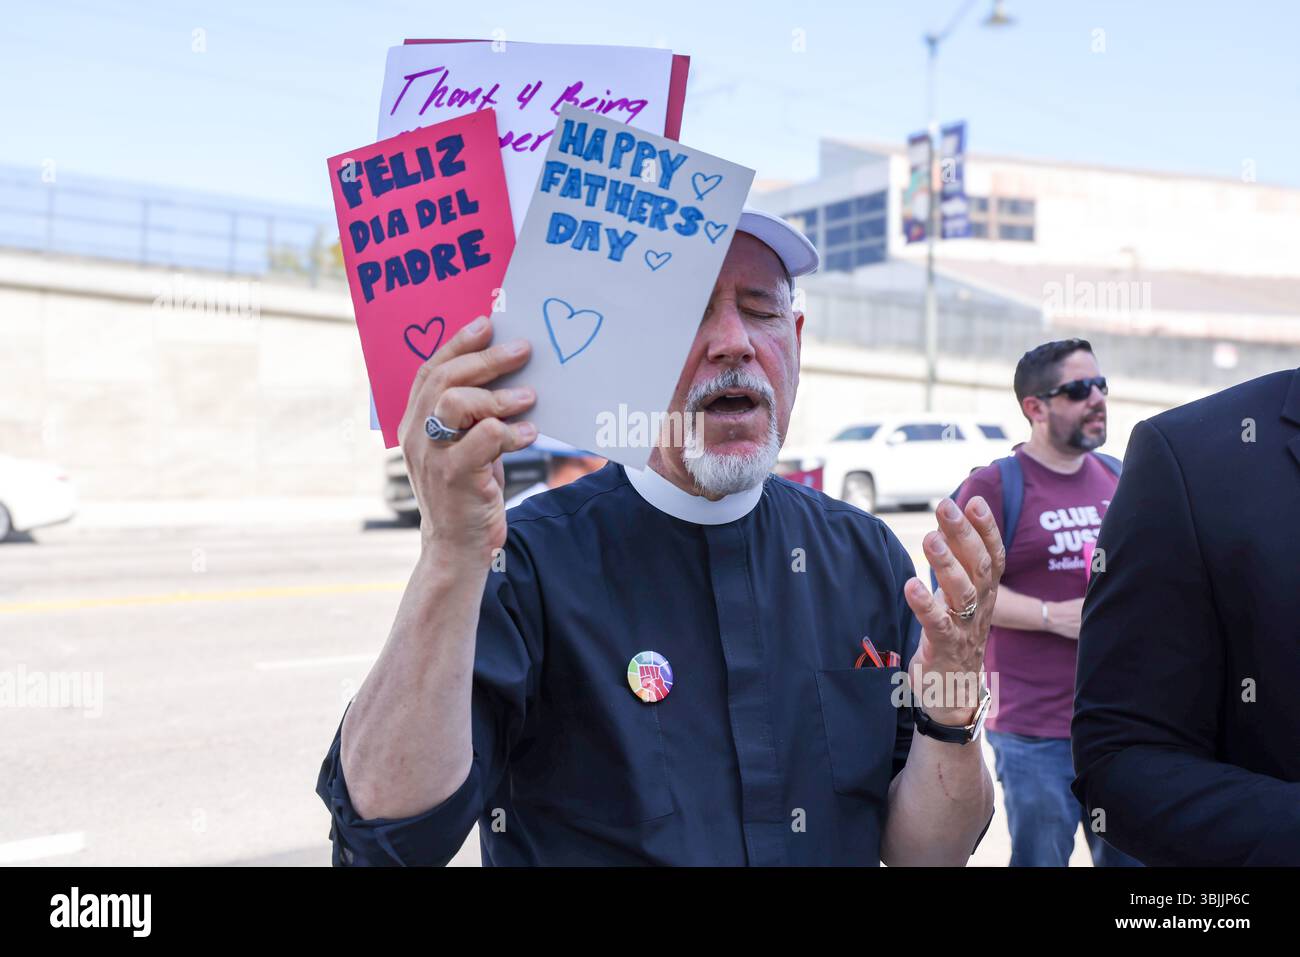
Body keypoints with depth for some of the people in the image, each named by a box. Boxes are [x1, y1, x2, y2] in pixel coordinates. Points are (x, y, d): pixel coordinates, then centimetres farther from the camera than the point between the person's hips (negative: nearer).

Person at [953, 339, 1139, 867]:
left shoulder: (1118, 478, 13)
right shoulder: (993, 486, -7)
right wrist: (1053, 615, -20)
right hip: (1034, 732, -6)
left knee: (1132, 855, 15)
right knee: (1040, 856, 4)